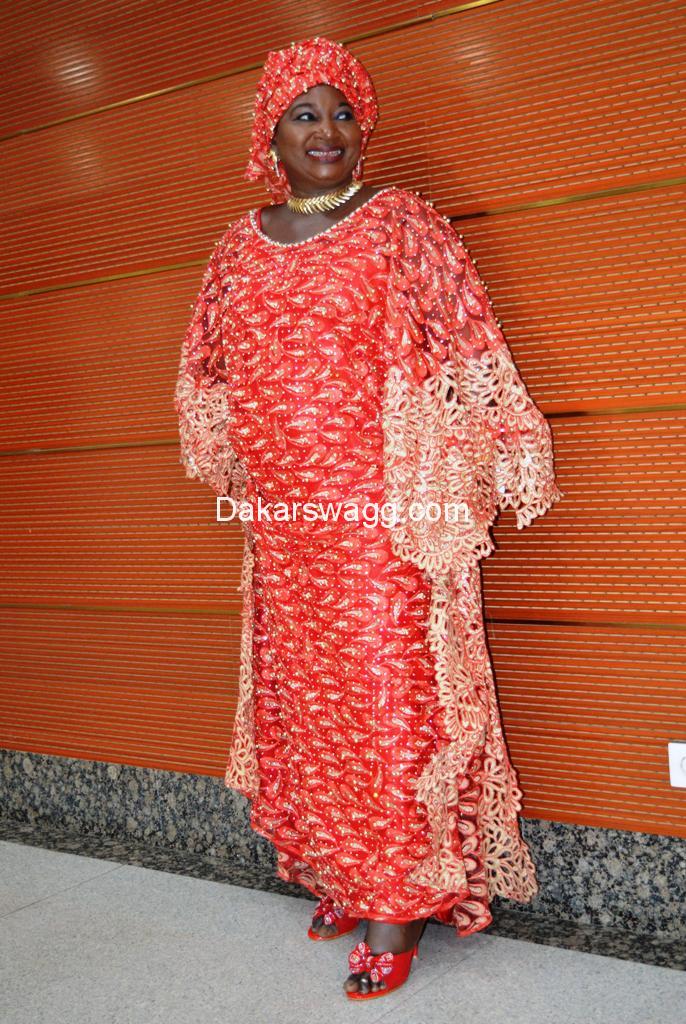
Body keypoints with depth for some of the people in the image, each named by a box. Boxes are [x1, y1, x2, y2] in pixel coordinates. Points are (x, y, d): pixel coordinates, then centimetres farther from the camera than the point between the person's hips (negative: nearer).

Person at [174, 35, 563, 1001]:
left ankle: (403, 898, 13)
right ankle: (343, 871, 28)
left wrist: (480, 472, -5)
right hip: (283, 521, 5)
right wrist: (239, 471, 23)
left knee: (391, 694, -2)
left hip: (383, 513, -5)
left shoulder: (402, 223, 1)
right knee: (302, 697, 11)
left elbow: (469, 355, -2)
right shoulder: (240, 246, 13)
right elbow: (211, 373, 24)